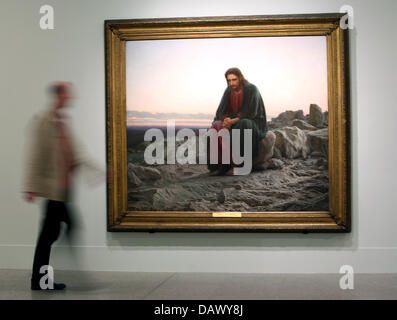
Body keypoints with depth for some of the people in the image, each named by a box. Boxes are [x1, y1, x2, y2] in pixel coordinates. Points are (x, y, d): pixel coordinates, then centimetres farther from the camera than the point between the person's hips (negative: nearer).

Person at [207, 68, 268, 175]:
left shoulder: (251, 89, -15)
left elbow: (250, 113, -22)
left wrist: (233, 121, -26)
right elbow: (221, 111, 0)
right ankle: (220, 164, -21)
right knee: (216, 127, -18)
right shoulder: (228, 91, 3)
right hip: (236, 124, 6)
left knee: (242, 124, -39)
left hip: (254, 126, -6)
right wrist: (225, 120, -22)